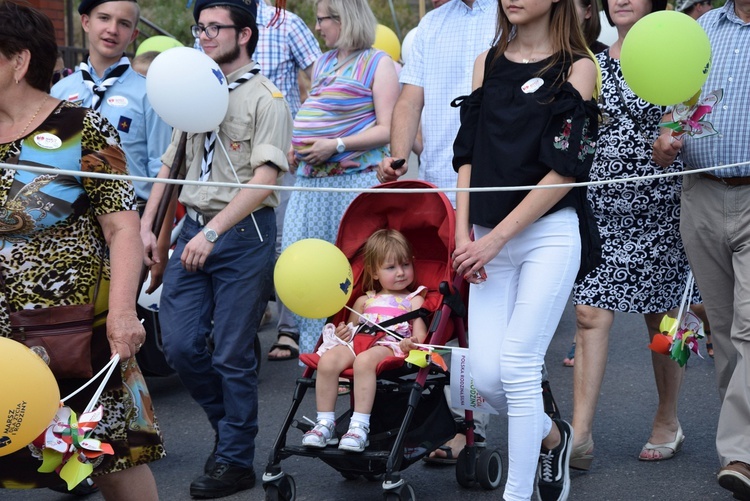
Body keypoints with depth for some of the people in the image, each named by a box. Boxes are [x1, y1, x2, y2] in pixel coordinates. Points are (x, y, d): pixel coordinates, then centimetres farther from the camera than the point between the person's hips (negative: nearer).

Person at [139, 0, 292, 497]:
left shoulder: (266, 98, -7)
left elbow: (264, 178, -15)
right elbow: (171, 163, 21)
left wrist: (212, 233, -21)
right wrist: (147, 223, 12)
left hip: (244, 234, -6)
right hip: (194, 231, 6)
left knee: (232, 354, -1)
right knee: (181, 345, 3)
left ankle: (235, 461, 12)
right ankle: (230, 424, 27)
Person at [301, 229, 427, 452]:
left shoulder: (413, 300, 18)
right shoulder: (364, 301, 29)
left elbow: (420, 333, 5)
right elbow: (352, 326, 31)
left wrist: (413, 342, -19)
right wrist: (343, 332, 6)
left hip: (390, 346, -4)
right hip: (356, 342, 4)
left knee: (364, 360, -39)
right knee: (327, 360, -28)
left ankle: (360, 426, -39)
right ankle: (325, 423, -22)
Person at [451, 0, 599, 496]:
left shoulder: (578, 67, -2)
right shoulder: (488, 63, 13)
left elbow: (566, 169, -8)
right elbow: (468, 154, 12)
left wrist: (495, 237, -12)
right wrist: (463, 232, 0)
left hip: (550, 232, -4)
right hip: (488, 239, 4)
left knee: (517, 365, -11)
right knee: (486, 376, -2)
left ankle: (518, 493, 1)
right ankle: (551, 434, 27)